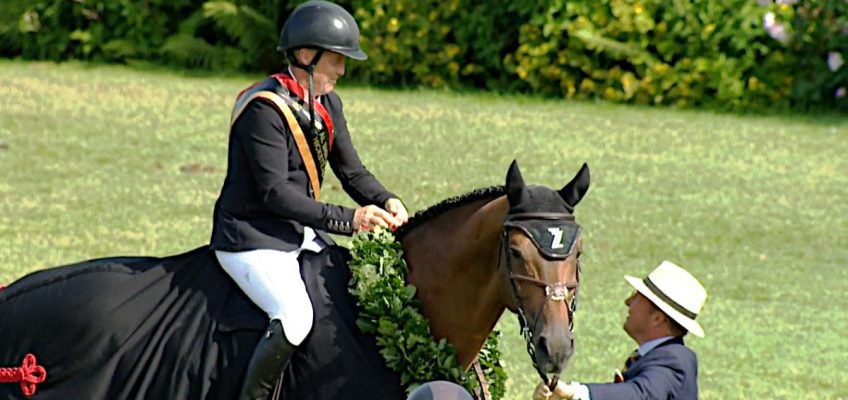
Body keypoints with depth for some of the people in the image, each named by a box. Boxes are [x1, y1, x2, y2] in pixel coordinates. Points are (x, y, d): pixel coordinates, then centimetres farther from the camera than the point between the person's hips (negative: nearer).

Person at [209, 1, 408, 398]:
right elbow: (275, 193, -23)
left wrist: (386, 201, -12)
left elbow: (352, 172, 10)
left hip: (302, 232, 9)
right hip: (252, 240, -9)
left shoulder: (328, 105, 8)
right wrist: (348, 220, -27)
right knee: (295, 318, -30)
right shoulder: (265, 109, -20)